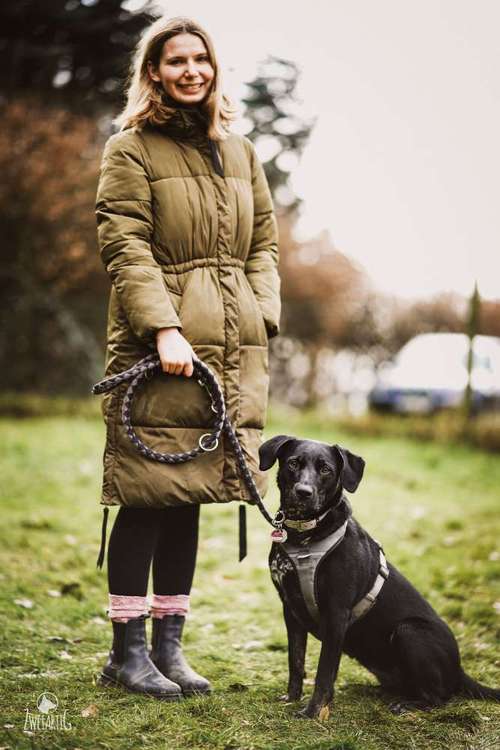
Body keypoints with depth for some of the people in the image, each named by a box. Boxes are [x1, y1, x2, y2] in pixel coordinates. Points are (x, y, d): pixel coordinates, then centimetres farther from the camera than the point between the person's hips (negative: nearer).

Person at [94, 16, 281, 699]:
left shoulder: (240, 151, 19)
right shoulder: (130, 148, 1)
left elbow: (264, 242, 20)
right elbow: (125, 246, -8)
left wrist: (262, 316, 5)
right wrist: (163, 328, -19)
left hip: (234, 349, 5)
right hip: (159, 345, -5)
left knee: (188, 496, 9)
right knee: (147, 496, -4)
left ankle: (169, 644, 17)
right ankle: (127, 650, 7)